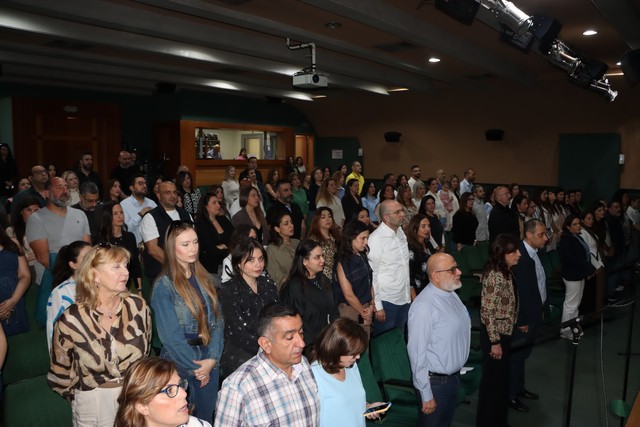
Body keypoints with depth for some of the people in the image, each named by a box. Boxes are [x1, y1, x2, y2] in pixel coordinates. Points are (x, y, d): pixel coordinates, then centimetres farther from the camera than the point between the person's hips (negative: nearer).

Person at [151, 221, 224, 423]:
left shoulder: (204, 278, 3)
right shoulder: (164, 285, -13)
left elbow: (217, 319, 0)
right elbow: (171, 335, -15)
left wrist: (212, 358, -11)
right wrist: (195, 367, -10)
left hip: (209, 358, 5)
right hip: (180, 362, -5)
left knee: (206, 416, 17)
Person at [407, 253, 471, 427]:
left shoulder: (451, 294, -1)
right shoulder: (424, 307, -28)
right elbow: (417, 352, -25)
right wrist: (426, 395, -20)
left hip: (454, 376, 8)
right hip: (436, 382, -8)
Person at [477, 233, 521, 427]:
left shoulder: (507, 272, 6)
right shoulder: (494, 276, -23)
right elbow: (487, 312, -23)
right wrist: (495, 342, -21)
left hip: (505, 333, 9)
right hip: (494, 335, -9)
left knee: (502, 378, 20)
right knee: (492, 379, 5)